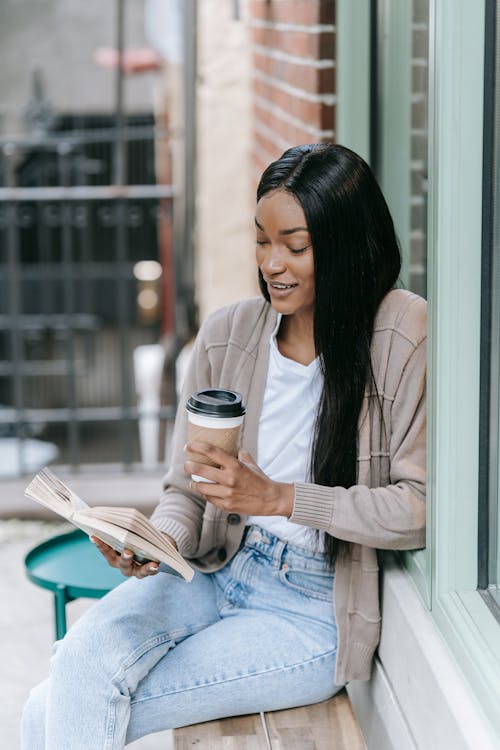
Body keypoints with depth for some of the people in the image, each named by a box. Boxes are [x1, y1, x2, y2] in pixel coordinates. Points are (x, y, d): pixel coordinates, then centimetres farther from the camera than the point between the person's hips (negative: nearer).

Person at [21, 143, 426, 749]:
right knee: (83, 658, -25)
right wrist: (158, 543, -14)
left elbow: (423, 507, -14)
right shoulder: (226, 335, 2)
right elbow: (186, 491, 8)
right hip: (216, 572, 5)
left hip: (314, 608, -4)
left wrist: (279, 497, -19)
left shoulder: (405, 335, -12)